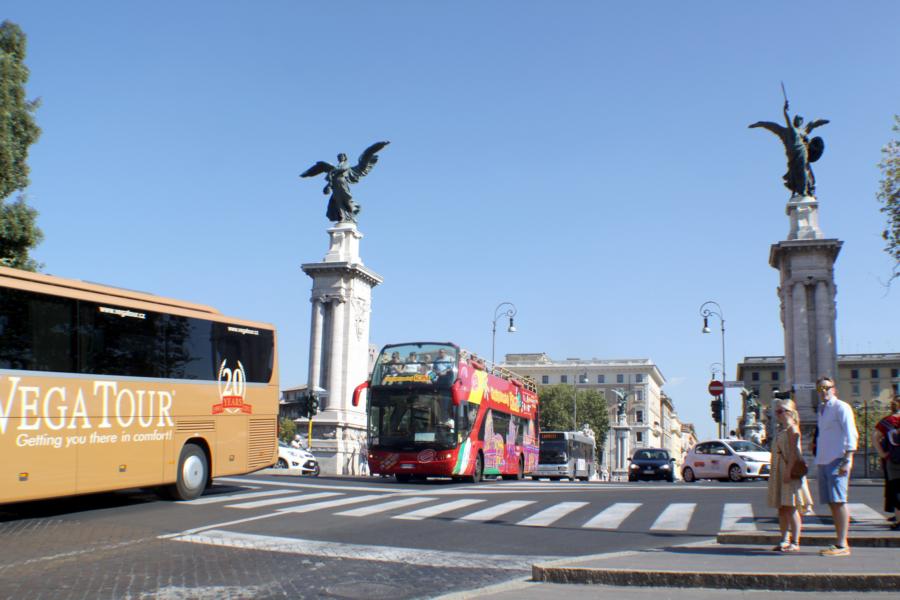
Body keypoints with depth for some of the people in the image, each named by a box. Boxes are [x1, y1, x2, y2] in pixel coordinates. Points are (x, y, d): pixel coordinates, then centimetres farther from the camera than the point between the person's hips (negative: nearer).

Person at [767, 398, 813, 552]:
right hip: (780, 473, 10)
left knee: (790, 507, -8)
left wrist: (788, 471, -25)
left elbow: (793, 452, -19)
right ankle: (785, 540, 16)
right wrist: (775, 474, 20)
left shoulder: (791, 428, -10)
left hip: (790, 472, -10)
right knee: (781, 508, 10)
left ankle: (795, 542, -4)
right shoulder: (782, 429, 18)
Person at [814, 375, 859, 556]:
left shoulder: (841, 407, -4)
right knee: (832, 503, 7)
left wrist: (847, 460, -19)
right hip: (823, 461, 8)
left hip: (837, 460, -8)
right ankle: (839, 542, 12)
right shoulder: (822, 410, 21)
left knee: (838, 501, -10)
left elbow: (851, 435, -11)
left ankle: (842, 545, -9)